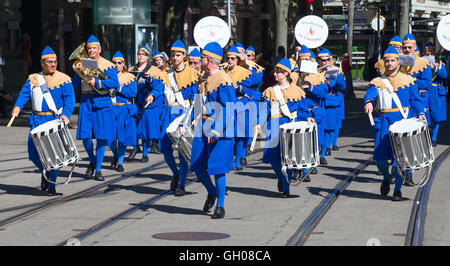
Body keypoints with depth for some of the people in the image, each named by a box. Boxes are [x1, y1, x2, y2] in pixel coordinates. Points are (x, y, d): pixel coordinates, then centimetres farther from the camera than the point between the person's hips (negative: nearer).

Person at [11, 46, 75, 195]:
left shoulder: (63, 79, 1)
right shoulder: (33, 79, 13)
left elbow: (69, 99, -7)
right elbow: (24, 93, 5)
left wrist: (66, 114, -24)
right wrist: (18, 106, -15)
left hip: (55, 120, -3)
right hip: (37, 121, 3)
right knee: (33, 151, -3)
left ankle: (51, 185, 0)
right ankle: (44, 172, 26)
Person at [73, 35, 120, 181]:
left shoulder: (107, 65, 2)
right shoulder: (83, 64, 12)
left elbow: (115, 83, -11)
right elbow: (75, 85, 9)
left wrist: (97, 82, -20)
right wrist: (78, 72, -7)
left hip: (102, 101, -3)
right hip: (86, 102, 3)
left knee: (101, 136, -4)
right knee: (85, 135, -3)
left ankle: (98, 169, 4)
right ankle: (92, 161, 23)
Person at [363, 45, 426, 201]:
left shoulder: (408, 80, 10)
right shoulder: (378, 82, 12)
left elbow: (416, 99, 6)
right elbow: (369, 95, -6)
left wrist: (421, 113, -13)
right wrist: (368, 103, -29)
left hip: (403, 119, -1)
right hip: (384, 120, 1)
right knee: (380, 157, -5)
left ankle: (398, 189, 5)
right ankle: (386, 178, 27)